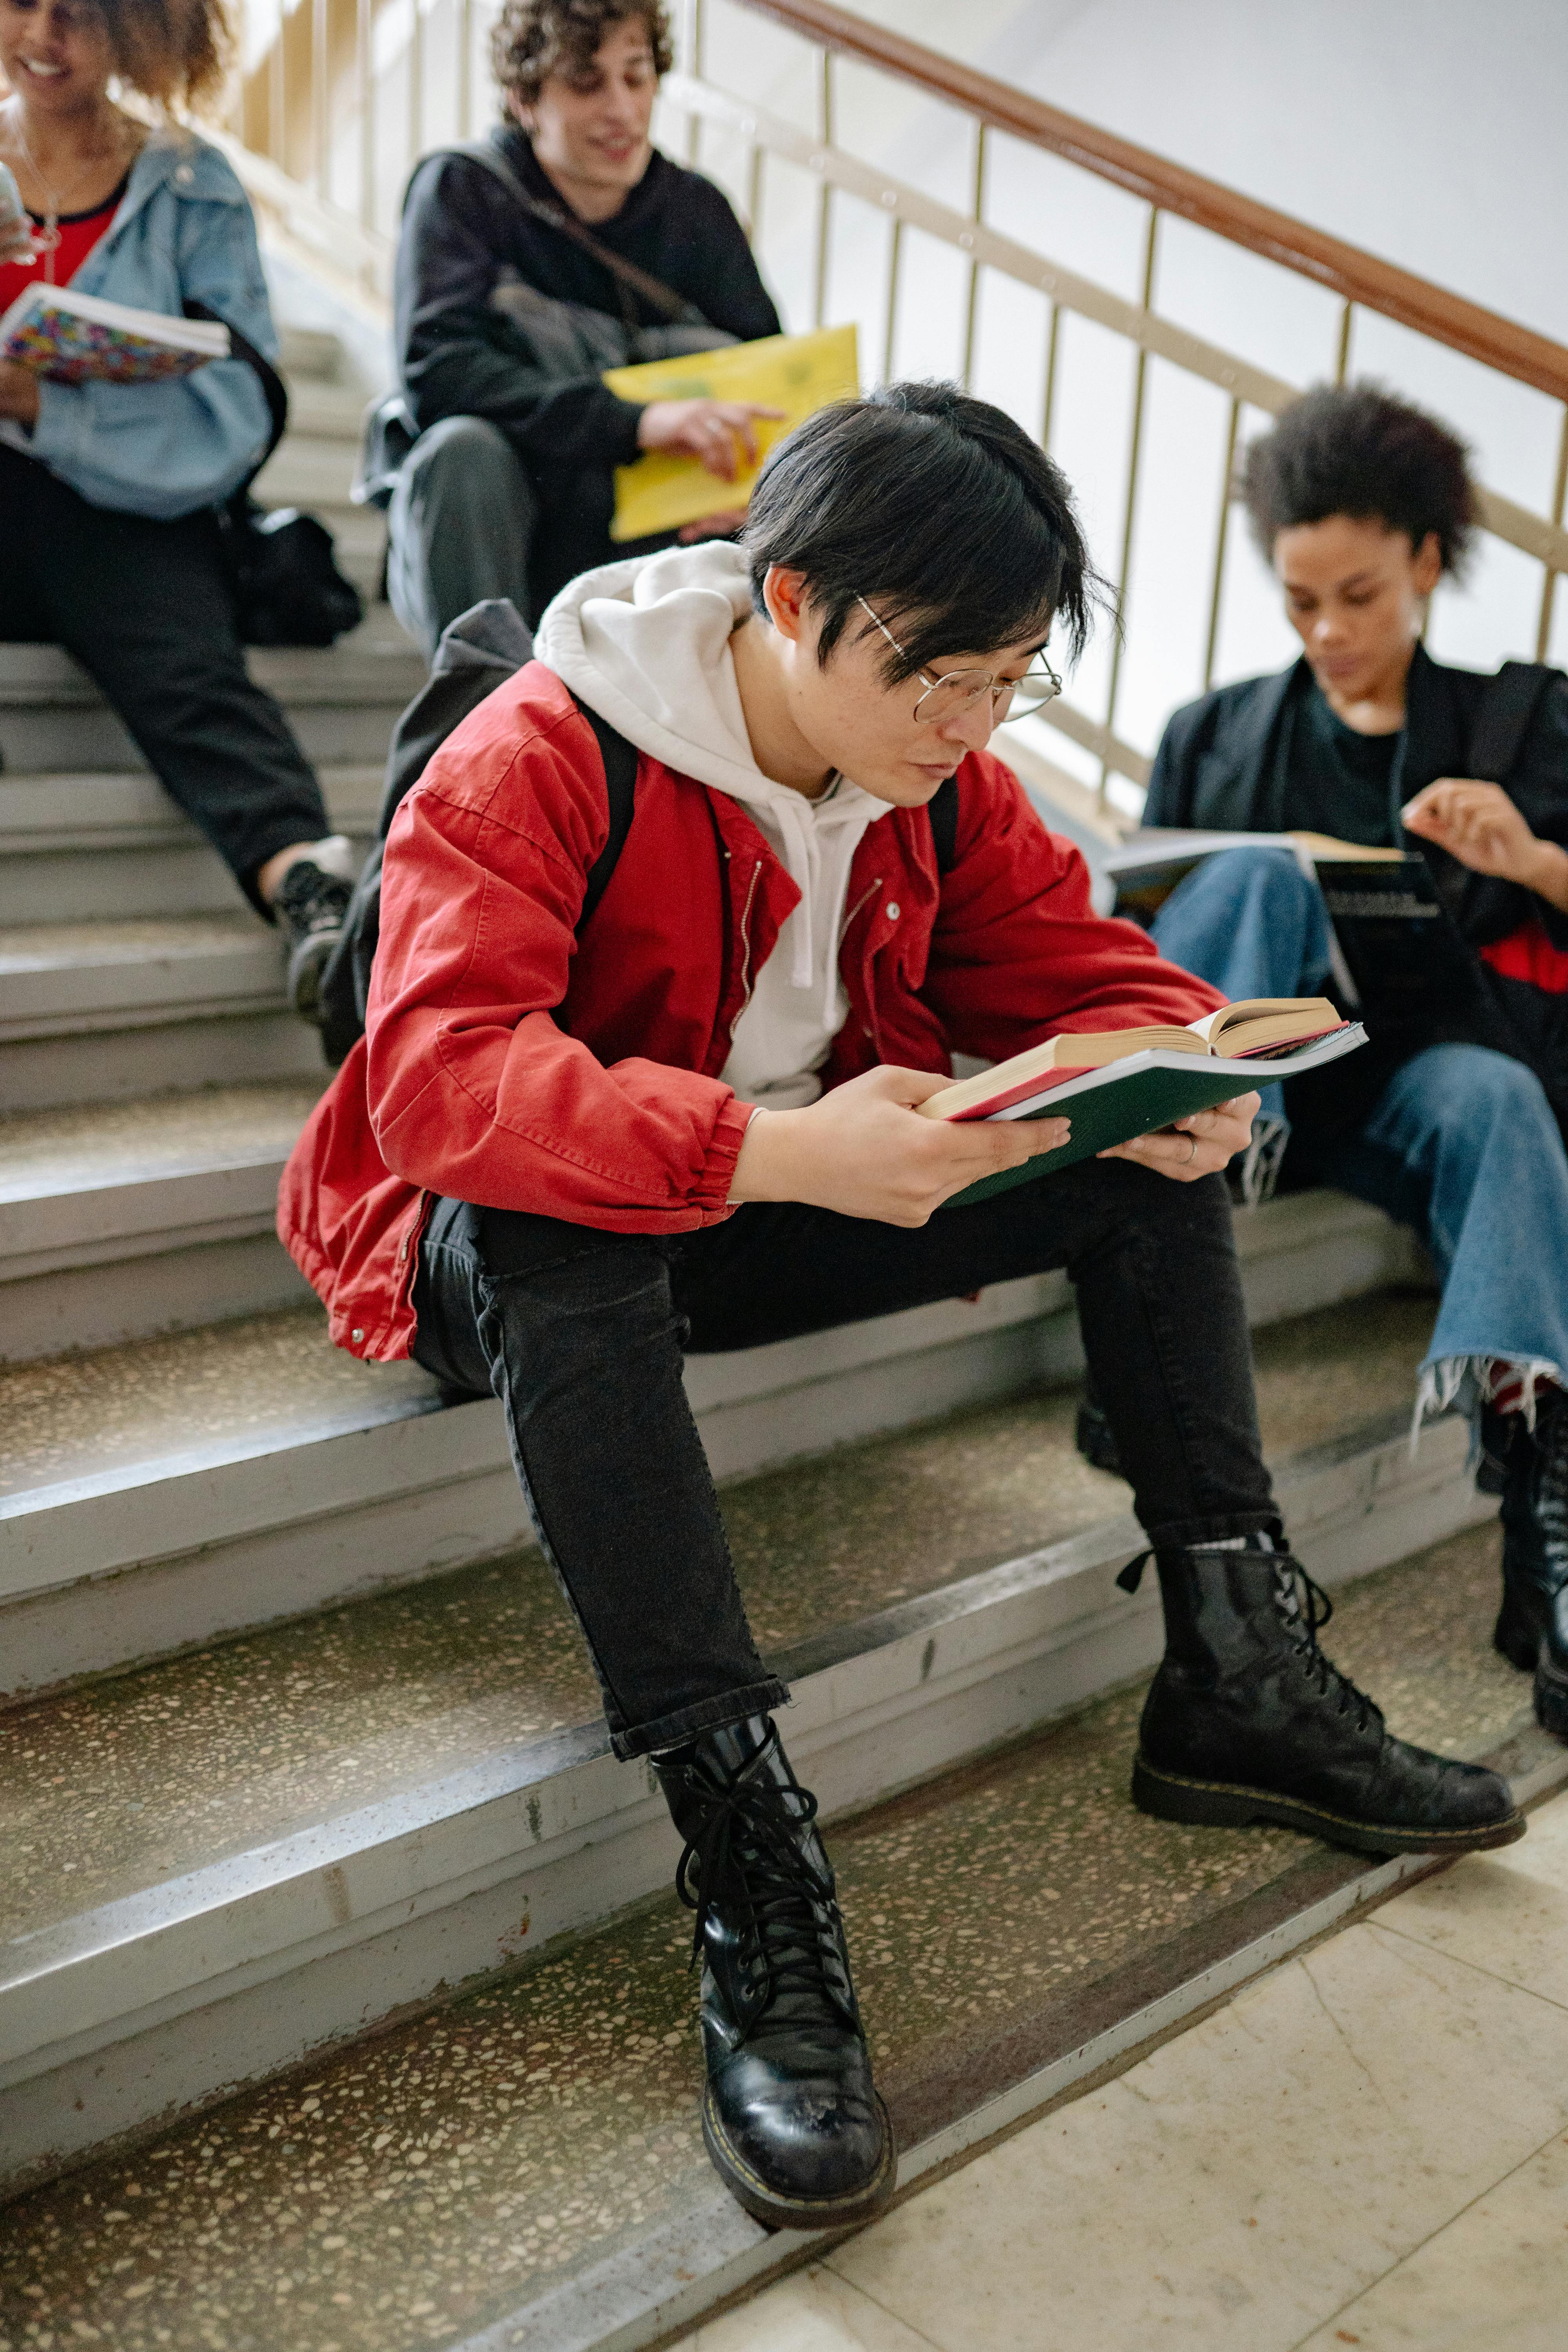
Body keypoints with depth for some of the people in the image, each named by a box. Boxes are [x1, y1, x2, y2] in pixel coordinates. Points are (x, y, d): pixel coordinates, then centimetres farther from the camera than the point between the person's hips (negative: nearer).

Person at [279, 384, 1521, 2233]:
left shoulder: (938, 777, -1)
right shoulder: (539, 758, -23)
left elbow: (1081, 969, 5)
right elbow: (439, 1072, -35)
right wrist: (780, 1149, -47)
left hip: (791, 1199, 6)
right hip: (520, 1236, -6)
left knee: (1154, 1168, -5)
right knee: (558, 1241, -42)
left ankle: (1237, 1675, -4)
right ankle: (750, 1863, -38)